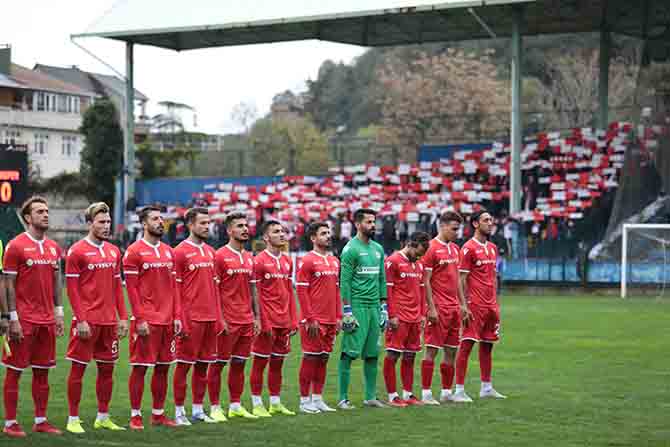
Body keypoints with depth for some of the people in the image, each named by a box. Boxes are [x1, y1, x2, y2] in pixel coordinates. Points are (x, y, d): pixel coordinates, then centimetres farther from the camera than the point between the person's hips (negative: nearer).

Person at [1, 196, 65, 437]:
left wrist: (58, 313, 11)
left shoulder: (53, 247, 11)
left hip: (46, 319, 6)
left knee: (42, 371, 10)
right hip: (24, 320, -6)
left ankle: (41, 421, 18)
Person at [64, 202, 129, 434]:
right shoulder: (76, 251, -6)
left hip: (109, 320, 6)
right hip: (87, 321, -6)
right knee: (78, 368, -1)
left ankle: (103, 417, 21)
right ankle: (73, 420, 5)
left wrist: (123, 317, 9)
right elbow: (72, 288, -9)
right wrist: (81, 320, -14)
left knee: (107, 369, 10)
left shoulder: (114, 251, 12)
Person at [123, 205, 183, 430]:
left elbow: (173, 286, 15)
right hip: (146, 321, -6)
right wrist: (140, 319, -15)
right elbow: (132, 288, -9)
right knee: (140, 367, -2)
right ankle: (135, 415, 4)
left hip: (167, 320, 6)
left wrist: (177, 316, 7)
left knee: (163, 367, 10)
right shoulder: (134, 252, -6)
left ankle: (158, 414, 18)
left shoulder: (168, 251, 14)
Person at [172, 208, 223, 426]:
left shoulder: (210, 252, 14)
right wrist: (181, 321, -13)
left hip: (210, 318, 7)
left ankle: (198, 409, 17)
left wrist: (219, 317, 12)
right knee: (184, 364, -2)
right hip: (191, 318, -7)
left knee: (203, 365, 10)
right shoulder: (180, 252, -7)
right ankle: (179, 411, 4)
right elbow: (175, 289, -9)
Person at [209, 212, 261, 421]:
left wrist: (257, 317, 13)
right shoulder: (220, 256, -8)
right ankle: (215, 407, 5)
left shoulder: (249, 258, 14)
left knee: (239, 363, 11)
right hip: (228, 321, -7)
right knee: (218, 363, 0)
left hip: (246, 320, 7)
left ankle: (236, 406, 18)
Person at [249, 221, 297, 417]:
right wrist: (263, 323, -15)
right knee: (260, 362, -1)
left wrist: (294, 320, 11)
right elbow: (256, 295, -10)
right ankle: (257, 404, 5)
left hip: (284, 321, 7)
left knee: (278, 362, 11)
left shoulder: (287, 261, 13)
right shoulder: (259, 261, -8)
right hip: (267, 321, -7)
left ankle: (275, 403, 18)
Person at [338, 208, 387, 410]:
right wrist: (347, 311, -15)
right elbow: (344, 282, -10)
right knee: (349, 353, -6)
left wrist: (383, 306, 15)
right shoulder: (351, 249, -7)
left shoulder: (378, 249, 15)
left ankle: (371, 396, 16)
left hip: (374, 306, 7)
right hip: (357, 306, -7)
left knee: (372, 354, 9)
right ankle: (343, 398, -3)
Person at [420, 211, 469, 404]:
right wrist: (431, 308, -15)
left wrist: (463, 303, 16)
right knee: (432, 350, -5)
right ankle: (426, 394, -3)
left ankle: (446, 392, 17)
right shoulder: (432, 248, -10)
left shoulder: (455, 249, 14)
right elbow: (426, 281, -12)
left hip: (454, 307, 8)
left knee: (451, 350, 10)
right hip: (439, 307, -8)